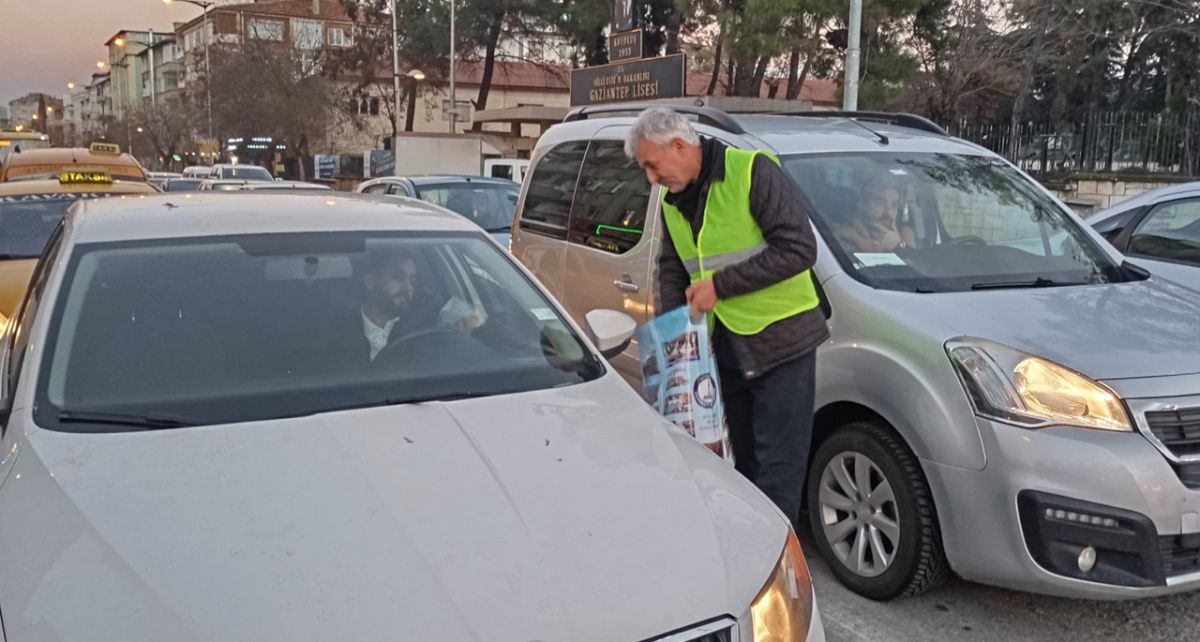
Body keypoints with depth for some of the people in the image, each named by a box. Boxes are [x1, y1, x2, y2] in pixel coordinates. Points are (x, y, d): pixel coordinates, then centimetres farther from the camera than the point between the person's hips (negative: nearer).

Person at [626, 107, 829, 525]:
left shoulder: (752, 171, -14)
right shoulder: (673, 200, 9)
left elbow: (799, 248, -19)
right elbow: (672, 267, 17)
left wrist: (720, 284, -18)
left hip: (780, 340, -7)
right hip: (725, 347, 7)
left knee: (778, 469, -4)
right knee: (745, 462, 16)